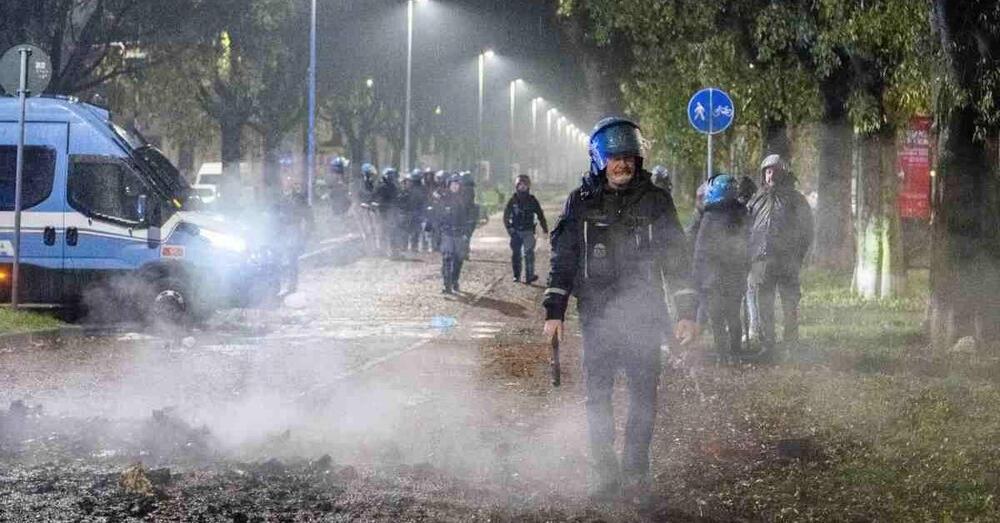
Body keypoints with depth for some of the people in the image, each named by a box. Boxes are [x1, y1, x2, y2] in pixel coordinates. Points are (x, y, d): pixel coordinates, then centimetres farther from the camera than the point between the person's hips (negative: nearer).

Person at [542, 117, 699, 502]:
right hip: (597, 316, 0)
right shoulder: (582, 202, 4)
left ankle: (636, 471, 11)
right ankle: (605, 474, 7)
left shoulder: (655, 201, 3)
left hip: (643, 315, 0)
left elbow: (676, 258, 5)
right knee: (598, 396, 0)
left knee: (643, 395, 0)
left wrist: (687, 312, 0)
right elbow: (563, 257, 5)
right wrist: (554, 312, 0)